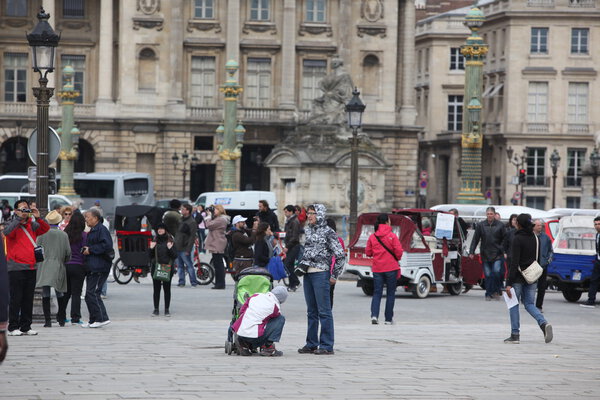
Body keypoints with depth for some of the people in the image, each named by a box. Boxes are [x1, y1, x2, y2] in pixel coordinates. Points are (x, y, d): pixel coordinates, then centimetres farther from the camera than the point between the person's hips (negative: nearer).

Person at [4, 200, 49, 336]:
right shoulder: (14, 225, -1)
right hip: (16, 267, -5)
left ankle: (26, 327, 15)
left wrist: (38, 218, -9)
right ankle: (13, 327, 0)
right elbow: (7, 232, -21)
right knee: (16, 299, -4)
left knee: (28, 299, 8)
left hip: (31, 268, 5)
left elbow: (46, 229, 4)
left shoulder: (32, 225, 13)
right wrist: (19, 217, -22)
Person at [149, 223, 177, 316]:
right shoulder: (154, 241, 9)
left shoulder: (170, 241, 1)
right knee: (156, 289, 4)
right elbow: (150, 256, 11)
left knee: (167, 289, 2)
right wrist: (151, 248, -6)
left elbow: (175, 256, -2)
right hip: (156, 268, 2)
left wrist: (170, 248, -18)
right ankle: (156, 309, 9)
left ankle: (167, 309, 8)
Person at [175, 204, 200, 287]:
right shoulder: (180, 219, 13)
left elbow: (192, 237, -14)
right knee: (180, 266, 10)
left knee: (189, 265, -4)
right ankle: (181, 281, 16)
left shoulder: (192, 222, -11)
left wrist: (188, 250, -19)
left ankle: (194, 282, 2)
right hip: (177, 247, 8)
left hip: (184, 248, -8)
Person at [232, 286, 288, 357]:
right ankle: (268, 347, 3)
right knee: (281, 319, 6)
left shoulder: (256, 296, 13)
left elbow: (241, 311, 19)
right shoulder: (275, 306, -1)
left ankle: (245, 345, 13)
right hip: (254, 337, -6)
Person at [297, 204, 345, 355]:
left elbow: (340, 255, -6)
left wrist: (335, 275, -7)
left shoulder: (328, 232, -6)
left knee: (324, 311, -7)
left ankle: (327, 346, -6)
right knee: (311, 311, 12)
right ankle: (311, 344, 17)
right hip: (307, 274, 7)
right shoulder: (308, 231, 15)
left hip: (321, 274, -7)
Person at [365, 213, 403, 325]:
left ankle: (374, 315, -14)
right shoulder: (392, 236, -10)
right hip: (391, 267, -3)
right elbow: (399, 252, -11)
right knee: (390, 293, 8)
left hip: (377, 269, 3)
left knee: (377, 292, 6)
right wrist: (397, 259, 10)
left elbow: (368, 252, 4)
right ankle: (389, 319, 9)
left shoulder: (372, 237, 0)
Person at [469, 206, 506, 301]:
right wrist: (471, 252, 1)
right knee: (487, 275, 2)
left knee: (496, 271, -16)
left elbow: (504, 240, 5)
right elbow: (475, 239, 6)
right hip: (485, 254, 1)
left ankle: (495, 291, 0)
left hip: (497, 254, -1)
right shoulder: (480, 225, 4)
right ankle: (488, 294, 11)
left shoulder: (500, 225, 2)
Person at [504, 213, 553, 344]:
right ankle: (544, 323, -12)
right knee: (529, 304, 13)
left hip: (519, 277, -6)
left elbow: (514, 262, -18)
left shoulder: (518, 239, -14)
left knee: (513, 304, 6)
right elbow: (537, 258, 12)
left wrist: (509, 283, -18)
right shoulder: (534, 238, 7)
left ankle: (515, 335, 5)